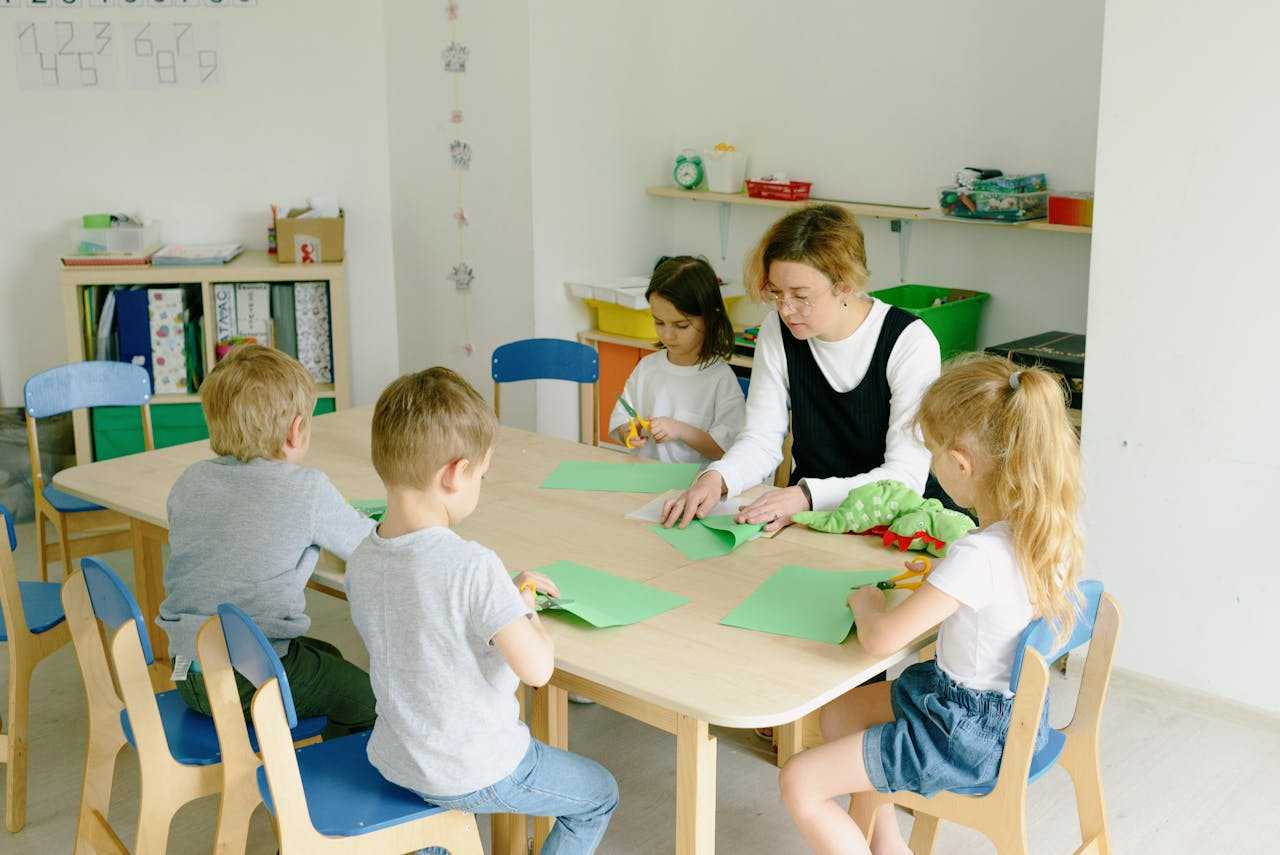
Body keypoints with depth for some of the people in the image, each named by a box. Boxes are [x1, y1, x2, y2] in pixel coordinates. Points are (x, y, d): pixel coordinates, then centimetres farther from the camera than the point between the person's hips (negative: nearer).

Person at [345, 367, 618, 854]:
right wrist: (526, 610, -10)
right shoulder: (472, 566, -29)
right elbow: (537, 669, -28)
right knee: (598, 794, 18)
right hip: (476, 773, -7)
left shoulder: (360, 562, -6)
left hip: (393, 761, 7)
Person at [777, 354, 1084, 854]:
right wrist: (938, 581, 8)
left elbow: (880, 638, -29)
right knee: (837, 714, 25)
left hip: (970, 736, -9)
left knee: (798, 783, -5)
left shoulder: (978, 557, -33)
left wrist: (867, 604, -8)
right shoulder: (1053, 529, -7)